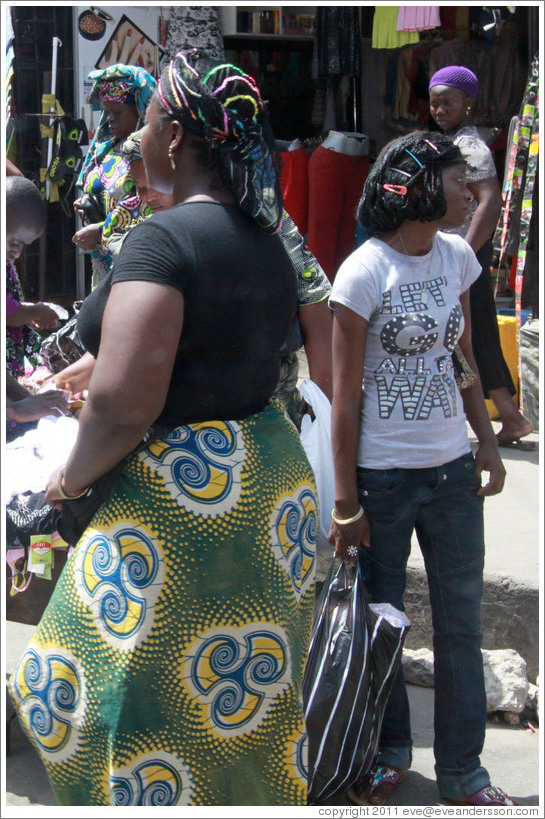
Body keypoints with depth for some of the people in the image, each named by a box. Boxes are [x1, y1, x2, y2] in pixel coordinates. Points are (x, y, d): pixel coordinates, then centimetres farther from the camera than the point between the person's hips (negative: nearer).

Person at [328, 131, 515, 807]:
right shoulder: (366, 271, -13)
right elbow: (345, 396, -12)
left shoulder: (456, 257, 5)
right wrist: (346, 504, -11)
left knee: (461, 622, 11)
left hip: (452, 469, 6)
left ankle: (461, 771, 26)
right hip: (384, 473, -5)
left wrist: (487, 441, 10)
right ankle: (388, 752, 33)